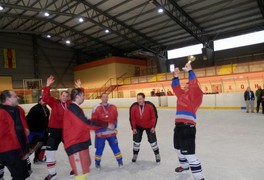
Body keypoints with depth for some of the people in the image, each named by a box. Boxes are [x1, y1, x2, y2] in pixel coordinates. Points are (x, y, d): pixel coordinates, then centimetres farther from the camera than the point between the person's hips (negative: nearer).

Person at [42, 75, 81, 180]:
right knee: (50, 151, 2)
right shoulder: (54, 102, -4)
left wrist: (79, 88, -11)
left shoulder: (70, 103, 1)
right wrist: (48, 86, -27)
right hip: (54, 130, -1)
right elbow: (45, 98, -19)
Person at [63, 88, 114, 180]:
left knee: (85, 165, 27)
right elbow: (86, 124, -27)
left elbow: (82, 124, 16)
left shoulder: (74, 108, 14)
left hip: (80, 142, 11)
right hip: (75, 144, -11)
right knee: (82, 172, -9)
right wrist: (106, 125, -20)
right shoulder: (73, 109, -20)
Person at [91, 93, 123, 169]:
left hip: (111, 132, 2)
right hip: (101, 133, -2)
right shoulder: (96, 108, -10)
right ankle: (97, 162, 30)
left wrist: (114, 127, 9)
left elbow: (115, 119, 11)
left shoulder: (113, 107, 1)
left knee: (115, 147, 7)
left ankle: (120, 161, 23)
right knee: (99, 149, 9)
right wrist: (97, 131, -8)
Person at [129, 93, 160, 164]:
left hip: (149, 126, -1)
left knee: (152, 140, 1)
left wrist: (153, 126, -11)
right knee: (136, 141, 1)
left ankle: (157, 155, 22)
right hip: (138, 126, 2)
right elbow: (132, 118, -9)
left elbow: (154, 116, -14)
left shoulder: (150, 106, -25)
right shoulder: (133, 107, -21)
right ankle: (135, 155, 23)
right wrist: (133, 128, -8)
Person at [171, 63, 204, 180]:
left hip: (188, 126, -9)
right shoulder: (181, 94, 17)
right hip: (179, 125, 10)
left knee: (188, 153, -13)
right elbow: (175, 87, 20)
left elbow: (194, 84, -19)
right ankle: (184, 166, 50)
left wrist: (190, 71, -16)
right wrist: (176, 77, 6)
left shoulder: (195, 95, -5)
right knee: (179, 148, 26)